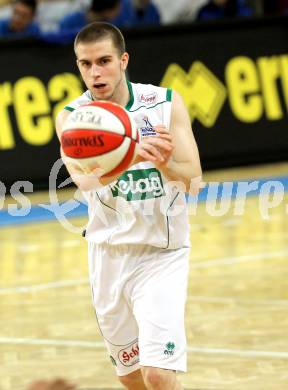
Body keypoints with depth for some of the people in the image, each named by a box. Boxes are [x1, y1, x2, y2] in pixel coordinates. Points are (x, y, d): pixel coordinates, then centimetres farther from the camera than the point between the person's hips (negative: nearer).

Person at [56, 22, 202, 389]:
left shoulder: (166, 103, -8)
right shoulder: (71, 116, -8)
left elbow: (193, 179, -15)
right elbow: (84, 178, -27)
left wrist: (165, 163, -38)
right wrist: (132, 157, -48)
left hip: (162, 253, -2)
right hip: (109, 253, 2)